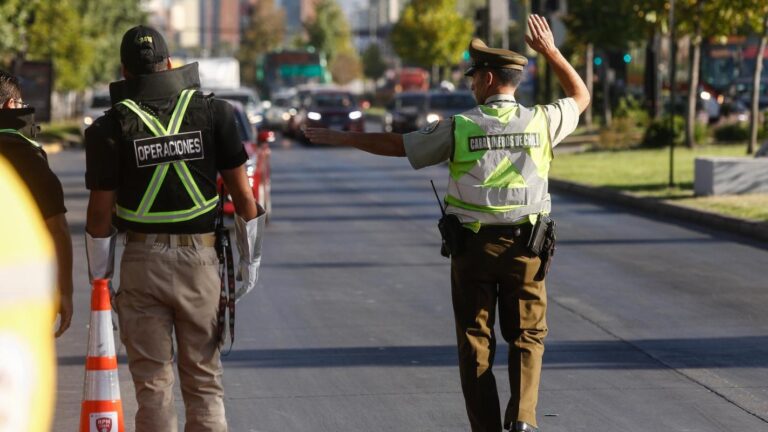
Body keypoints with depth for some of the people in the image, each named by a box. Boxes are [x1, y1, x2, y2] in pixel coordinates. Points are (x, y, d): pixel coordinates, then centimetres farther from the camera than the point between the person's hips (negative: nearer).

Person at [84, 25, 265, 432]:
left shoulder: (111, 127, -4)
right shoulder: (213, 113, 0)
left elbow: (100, 213, -3)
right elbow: (242, 194, 1)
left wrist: (100, 278, 7)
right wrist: (250, 260, 11)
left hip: (141, 261, -1)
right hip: (200, 260, 1)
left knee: (153, 384, 7)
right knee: (204, 382, 10)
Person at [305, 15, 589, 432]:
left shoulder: (458, 128, -7)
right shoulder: (540, 122, -3)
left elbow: (395, 144, 2)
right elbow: (581, 97, 17)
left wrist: (340, 137, 14)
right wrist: (550, 50, 18)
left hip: (472, 246, -1)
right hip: (524, 247, 1)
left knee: (475, 343, 8)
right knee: (527, 337, 10)